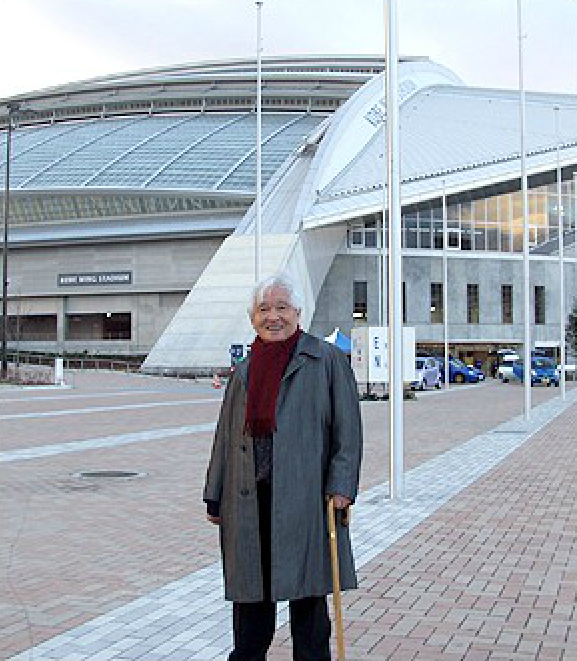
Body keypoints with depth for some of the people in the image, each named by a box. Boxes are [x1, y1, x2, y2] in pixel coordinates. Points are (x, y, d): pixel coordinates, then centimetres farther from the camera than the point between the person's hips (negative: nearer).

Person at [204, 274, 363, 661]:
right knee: (250, 590, 13)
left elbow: (348, 429, -4)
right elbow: (226, 436, 17)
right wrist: (215, 497, 15)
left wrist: (341, 485, -13)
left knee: (306, 592, 6)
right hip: (249, 499, 4)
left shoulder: (328, 360, 0)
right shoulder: (244, 371, 14)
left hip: (303, 498, -4)